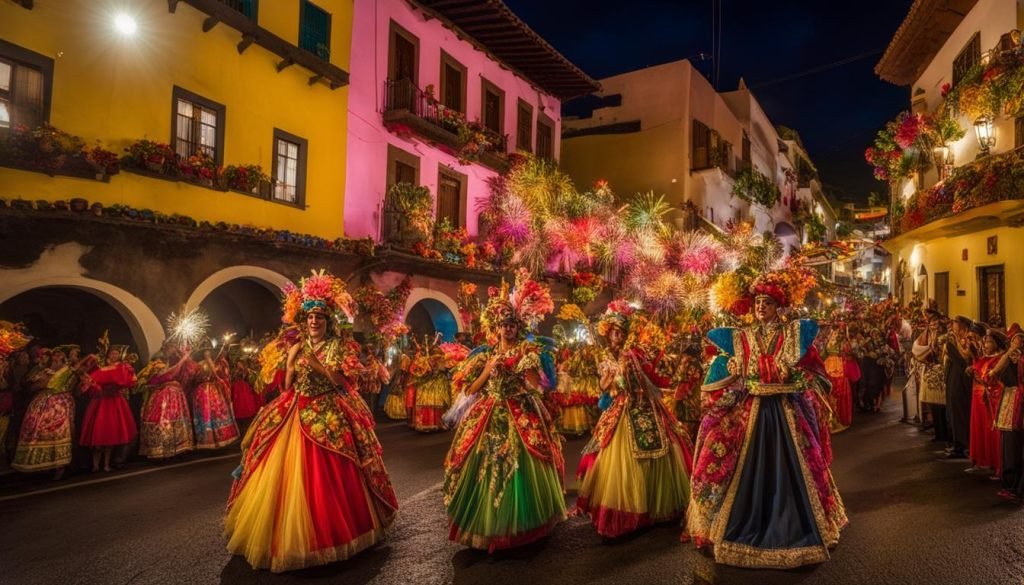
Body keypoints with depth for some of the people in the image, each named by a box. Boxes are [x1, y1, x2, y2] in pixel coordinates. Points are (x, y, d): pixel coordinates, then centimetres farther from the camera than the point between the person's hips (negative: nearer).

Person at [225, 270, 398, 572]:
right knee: (290, 477, 5)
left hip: (330, 418, -3)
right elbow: (287, 386, 7)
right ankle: (290, 536, 24)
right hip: (297, 415, 4)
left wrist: (319, 366, -16)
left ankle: (331, 533, 18)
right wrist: (291, 363, -9)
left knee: (328, 478, -1)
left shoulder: (339, 347, -2)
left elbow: (343, 384, -9)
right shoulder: (296, 347, 7)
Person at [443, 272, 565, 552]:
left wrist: (525, 366, -16)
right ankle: (487, 524, 20)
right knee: (486, 469, 2)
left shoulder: (528, 352, 1)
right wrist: (488, 371, -6)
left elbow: (539, 386, -6)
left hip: (522, 417, -2)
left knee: (522, 469, -3)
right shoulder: (486, 355, 9)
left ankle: (523, 523, 16)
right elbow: (470, 390, 4)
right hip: (491, 418, 3)